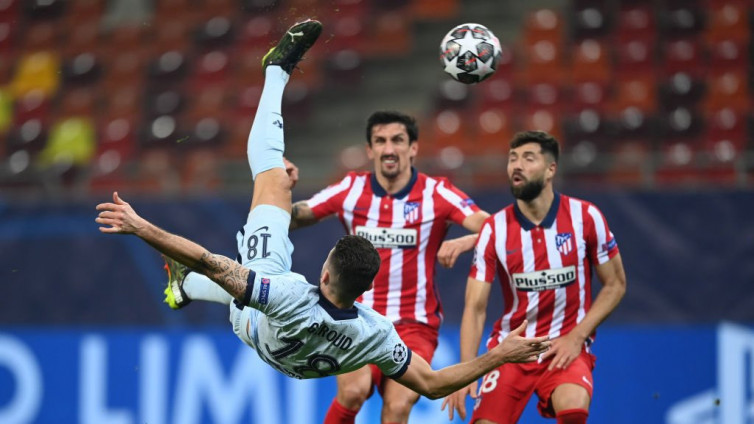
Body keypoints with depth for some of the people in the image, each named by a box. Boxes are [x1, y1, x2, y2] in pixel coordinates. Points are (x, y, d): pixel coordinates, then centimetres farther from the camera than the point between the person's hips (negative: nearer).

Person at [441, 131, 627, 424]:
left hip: (567, 346, -2)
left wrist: (577, 336, -10)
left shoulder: (585, 217, -7)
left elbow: (615, 285, 2)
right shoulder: (494, 229, -5)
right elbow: (475, 307, -8)